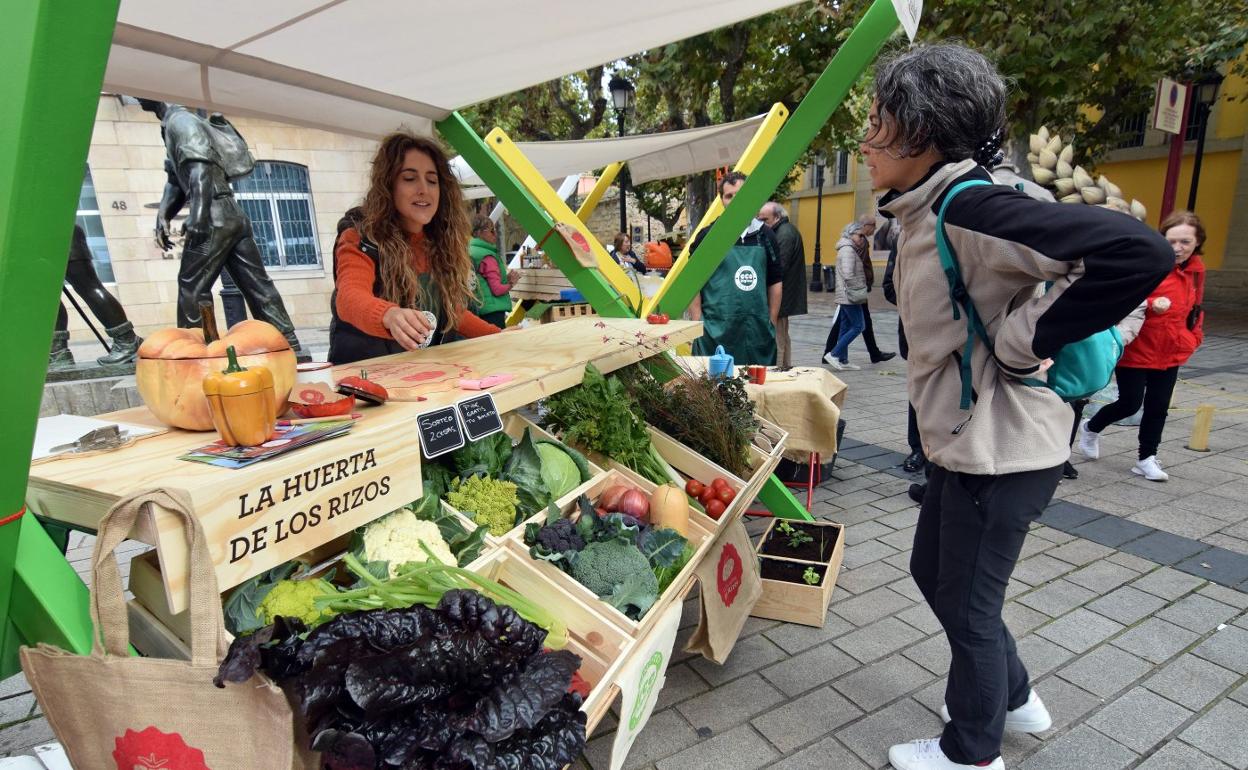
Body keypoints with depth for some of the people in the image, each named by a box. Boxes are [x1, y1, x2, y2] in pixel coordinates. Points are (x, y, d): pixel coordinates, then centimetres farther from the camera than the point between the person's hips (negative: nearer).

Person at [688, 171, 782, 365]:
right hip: (716, 334, -3)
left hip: (757, 332, 3)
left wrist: (772, 323, 9)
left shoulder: (765, 235, 9)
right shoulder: (707, 236, 2)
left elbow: (775, 282, 14)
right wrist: (699, 327, -6)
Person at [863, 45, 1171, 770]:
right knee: (934, 571, 24)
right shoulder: (925, 214, 7)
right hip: (965, 442, 10)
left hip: (1000, 450, -10)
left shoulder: (968, 209, -23)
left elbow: (1139, 252, -30)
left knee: (968, 605, 9)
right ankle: (1014, 698, 46)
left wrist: (1020, 343, -25)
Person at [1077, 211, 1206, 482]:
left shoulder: (1196, 269, 7)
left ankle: (1147, 459, 22)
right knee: (1130, 403, 1)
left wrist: (1193, 336, 8)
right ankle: (1091, 428, 29)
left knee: (1158, 407, 9)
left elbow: (1195, 307, 19)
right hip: (1135, 350, -6)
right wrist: (1150, 304, -33)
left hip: (1171, 353, 6)